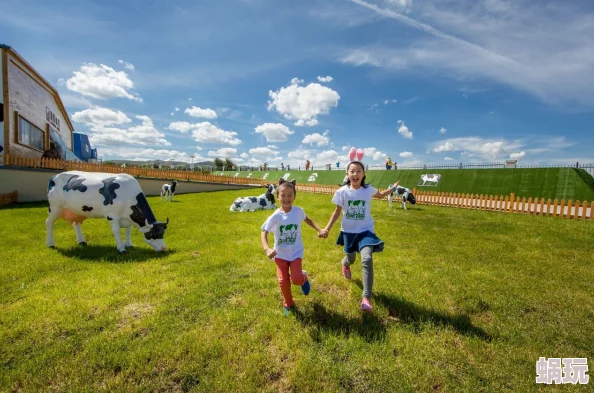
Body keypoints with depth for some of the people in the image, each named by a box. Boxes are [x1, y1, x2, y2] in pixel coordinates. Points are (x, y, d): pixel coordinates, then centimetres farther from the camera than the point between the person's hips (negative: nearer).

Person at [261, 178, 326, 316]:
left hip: (296, 252, 0)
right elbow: (264, 232, -16)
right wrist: (267, 249, -32)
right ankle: (288, 304, 32)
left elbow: (307, 220, 9)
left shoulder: (298, 211, -12)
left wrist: (319, 230, -3)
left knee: (296, 279, -14)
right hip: (280, 253, 0)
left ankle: (304, 277, 25)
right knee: (283, 281, 2)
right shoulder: (275, 216, -18)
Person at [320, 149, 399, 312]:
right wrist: (327, 228, -10)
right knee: (351, 258, 19)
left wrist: (393, 188, 6)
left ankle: (366, 298, -12)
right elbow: (337, 211, -4)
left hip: (365, 231, 0)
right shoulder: (342, 192, -13)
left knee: (367, 259, -20)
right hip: (348, 231, 0)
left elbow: (380, 195, 17)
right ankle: (345, 264, 61)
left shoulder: (368, 190, -8)